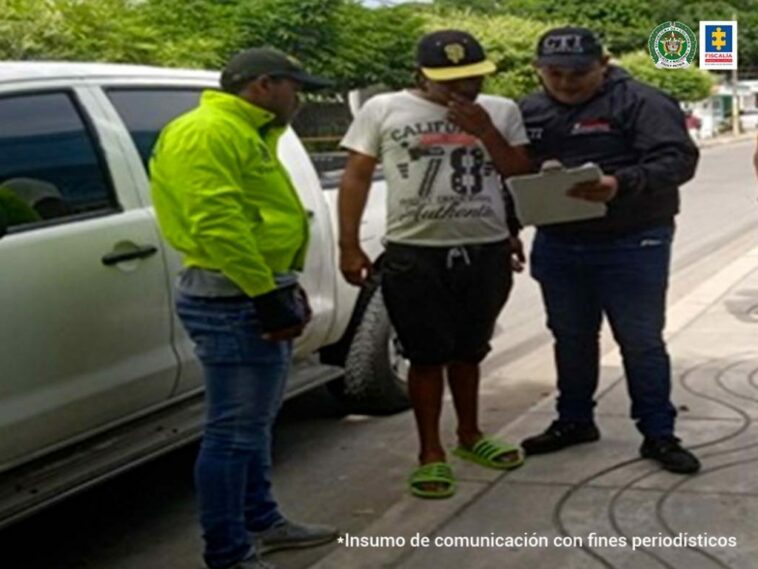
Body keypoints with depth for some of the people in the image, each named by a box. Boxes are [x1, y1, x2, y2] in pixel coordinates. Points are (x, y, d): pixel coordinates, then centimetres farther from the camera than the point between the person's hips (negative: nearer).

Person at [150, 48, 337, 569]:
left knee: (255, 423, 20)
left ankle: (261, 522, 33)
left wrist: (280, 289, 22)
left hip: (255, 295, 11)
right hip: (235, 301, -11)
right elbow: (217, 223, -25)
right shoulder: (209, 133, -15)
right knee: (235, 430, -6)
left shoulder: (242, 133, 21)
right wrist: (266, 295, -25)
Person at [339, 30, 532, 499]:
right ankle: (432, 454, 14)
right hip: (415, 255, -3)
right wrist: (349, 246, -6)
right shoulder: (383, 110, 0)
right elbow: (356, 178, 1)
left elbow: (522, 175, 5)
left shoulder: (500, 111, 7)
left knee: (469, 351, 16)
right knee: (428, 355, 2)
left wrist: (485, 131, -8)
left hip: (487, 252, 3)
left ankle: (470, 436, 35)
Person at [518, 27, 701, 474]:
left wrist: (623, 184, -34)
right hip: (557, 245, 6)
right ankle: (574, 420, 31)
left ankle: (659, 434, 11)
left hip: (632, 244, -5)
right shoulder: (529, 112, 8)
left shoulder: (641, 103, -10)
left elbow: (679, 159, -19)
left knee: (641, 341, 2)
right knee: (571, 338, 16)